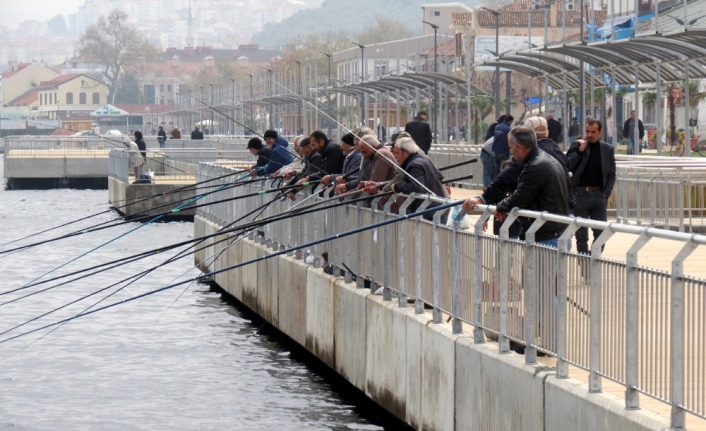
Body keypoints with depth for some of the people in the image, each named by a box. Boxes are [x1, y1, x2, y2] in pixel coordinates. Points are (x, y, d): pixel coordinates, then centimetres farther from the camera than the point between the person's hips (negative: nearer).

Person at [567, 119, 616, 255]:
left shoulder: (607, 149, 5)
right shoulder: (577, 146, 1)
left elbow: (611, 175, 8)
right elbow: (567, 167, -8)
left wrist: (605, 194, -4)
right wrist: (580, 150, -13)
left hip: (598, 194, 2)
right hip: (580, 194, -1)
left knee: (601, 233, 1)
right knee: (581, 235, 1)